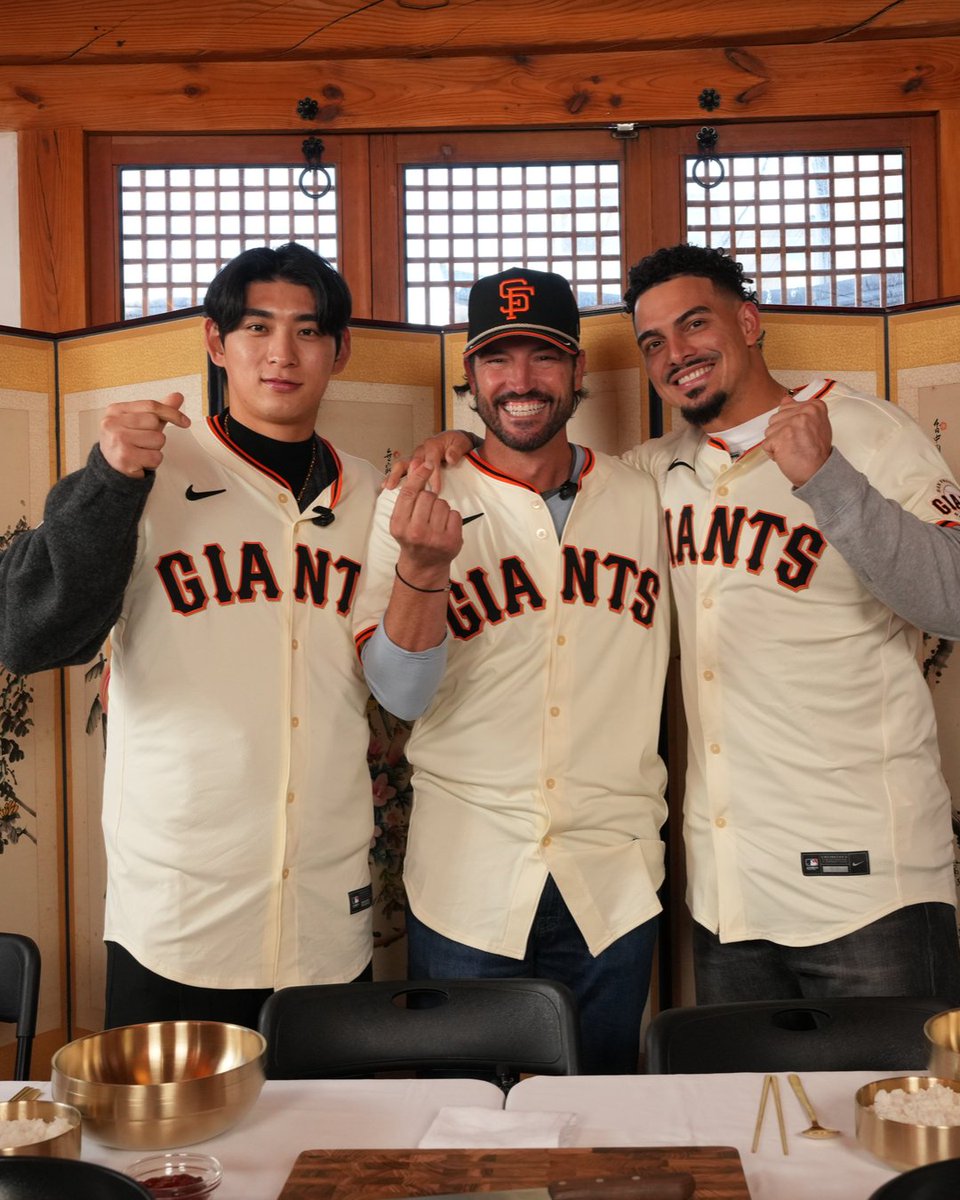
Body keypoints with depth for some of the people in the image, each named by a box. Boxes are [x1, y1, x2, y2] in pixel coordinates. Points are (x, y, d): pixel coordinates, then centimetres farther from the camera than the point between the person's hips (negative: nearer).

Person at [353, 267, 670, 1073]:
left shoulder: (642, 501, 4)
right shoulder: (421, 508, -4)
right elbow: (402, 694, -14)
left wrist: (645, 817, 9)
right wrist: (423, 564, -29)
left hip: (614, 885, 2)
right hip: (466, 883, -2)